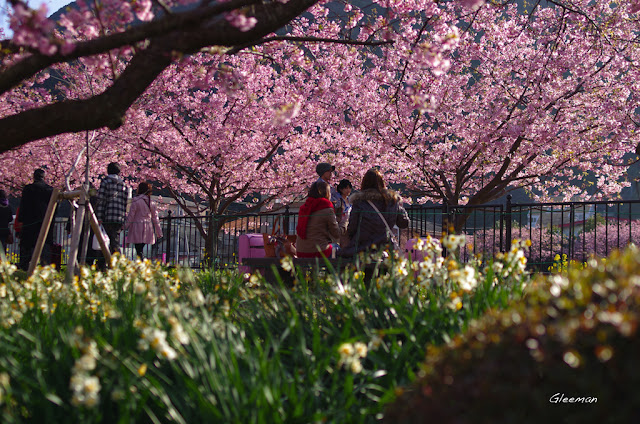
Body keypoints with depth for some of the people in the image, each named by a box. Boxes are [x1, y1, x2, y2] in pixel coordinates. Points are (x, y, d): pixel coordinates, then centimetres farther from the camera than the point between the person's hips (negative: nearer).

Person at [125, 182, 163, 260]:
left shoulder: (136, 201, -8)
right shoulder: (151, 203, 8)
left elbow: (131, 216, -7)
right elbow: (155, 218, 11)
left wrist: (126, 226, 1)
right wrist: (159, 232, 16)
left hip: (137, 227, -6)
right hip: (148, 229, 6)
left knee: (139, 251, -7)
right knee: (140, 250, 16)